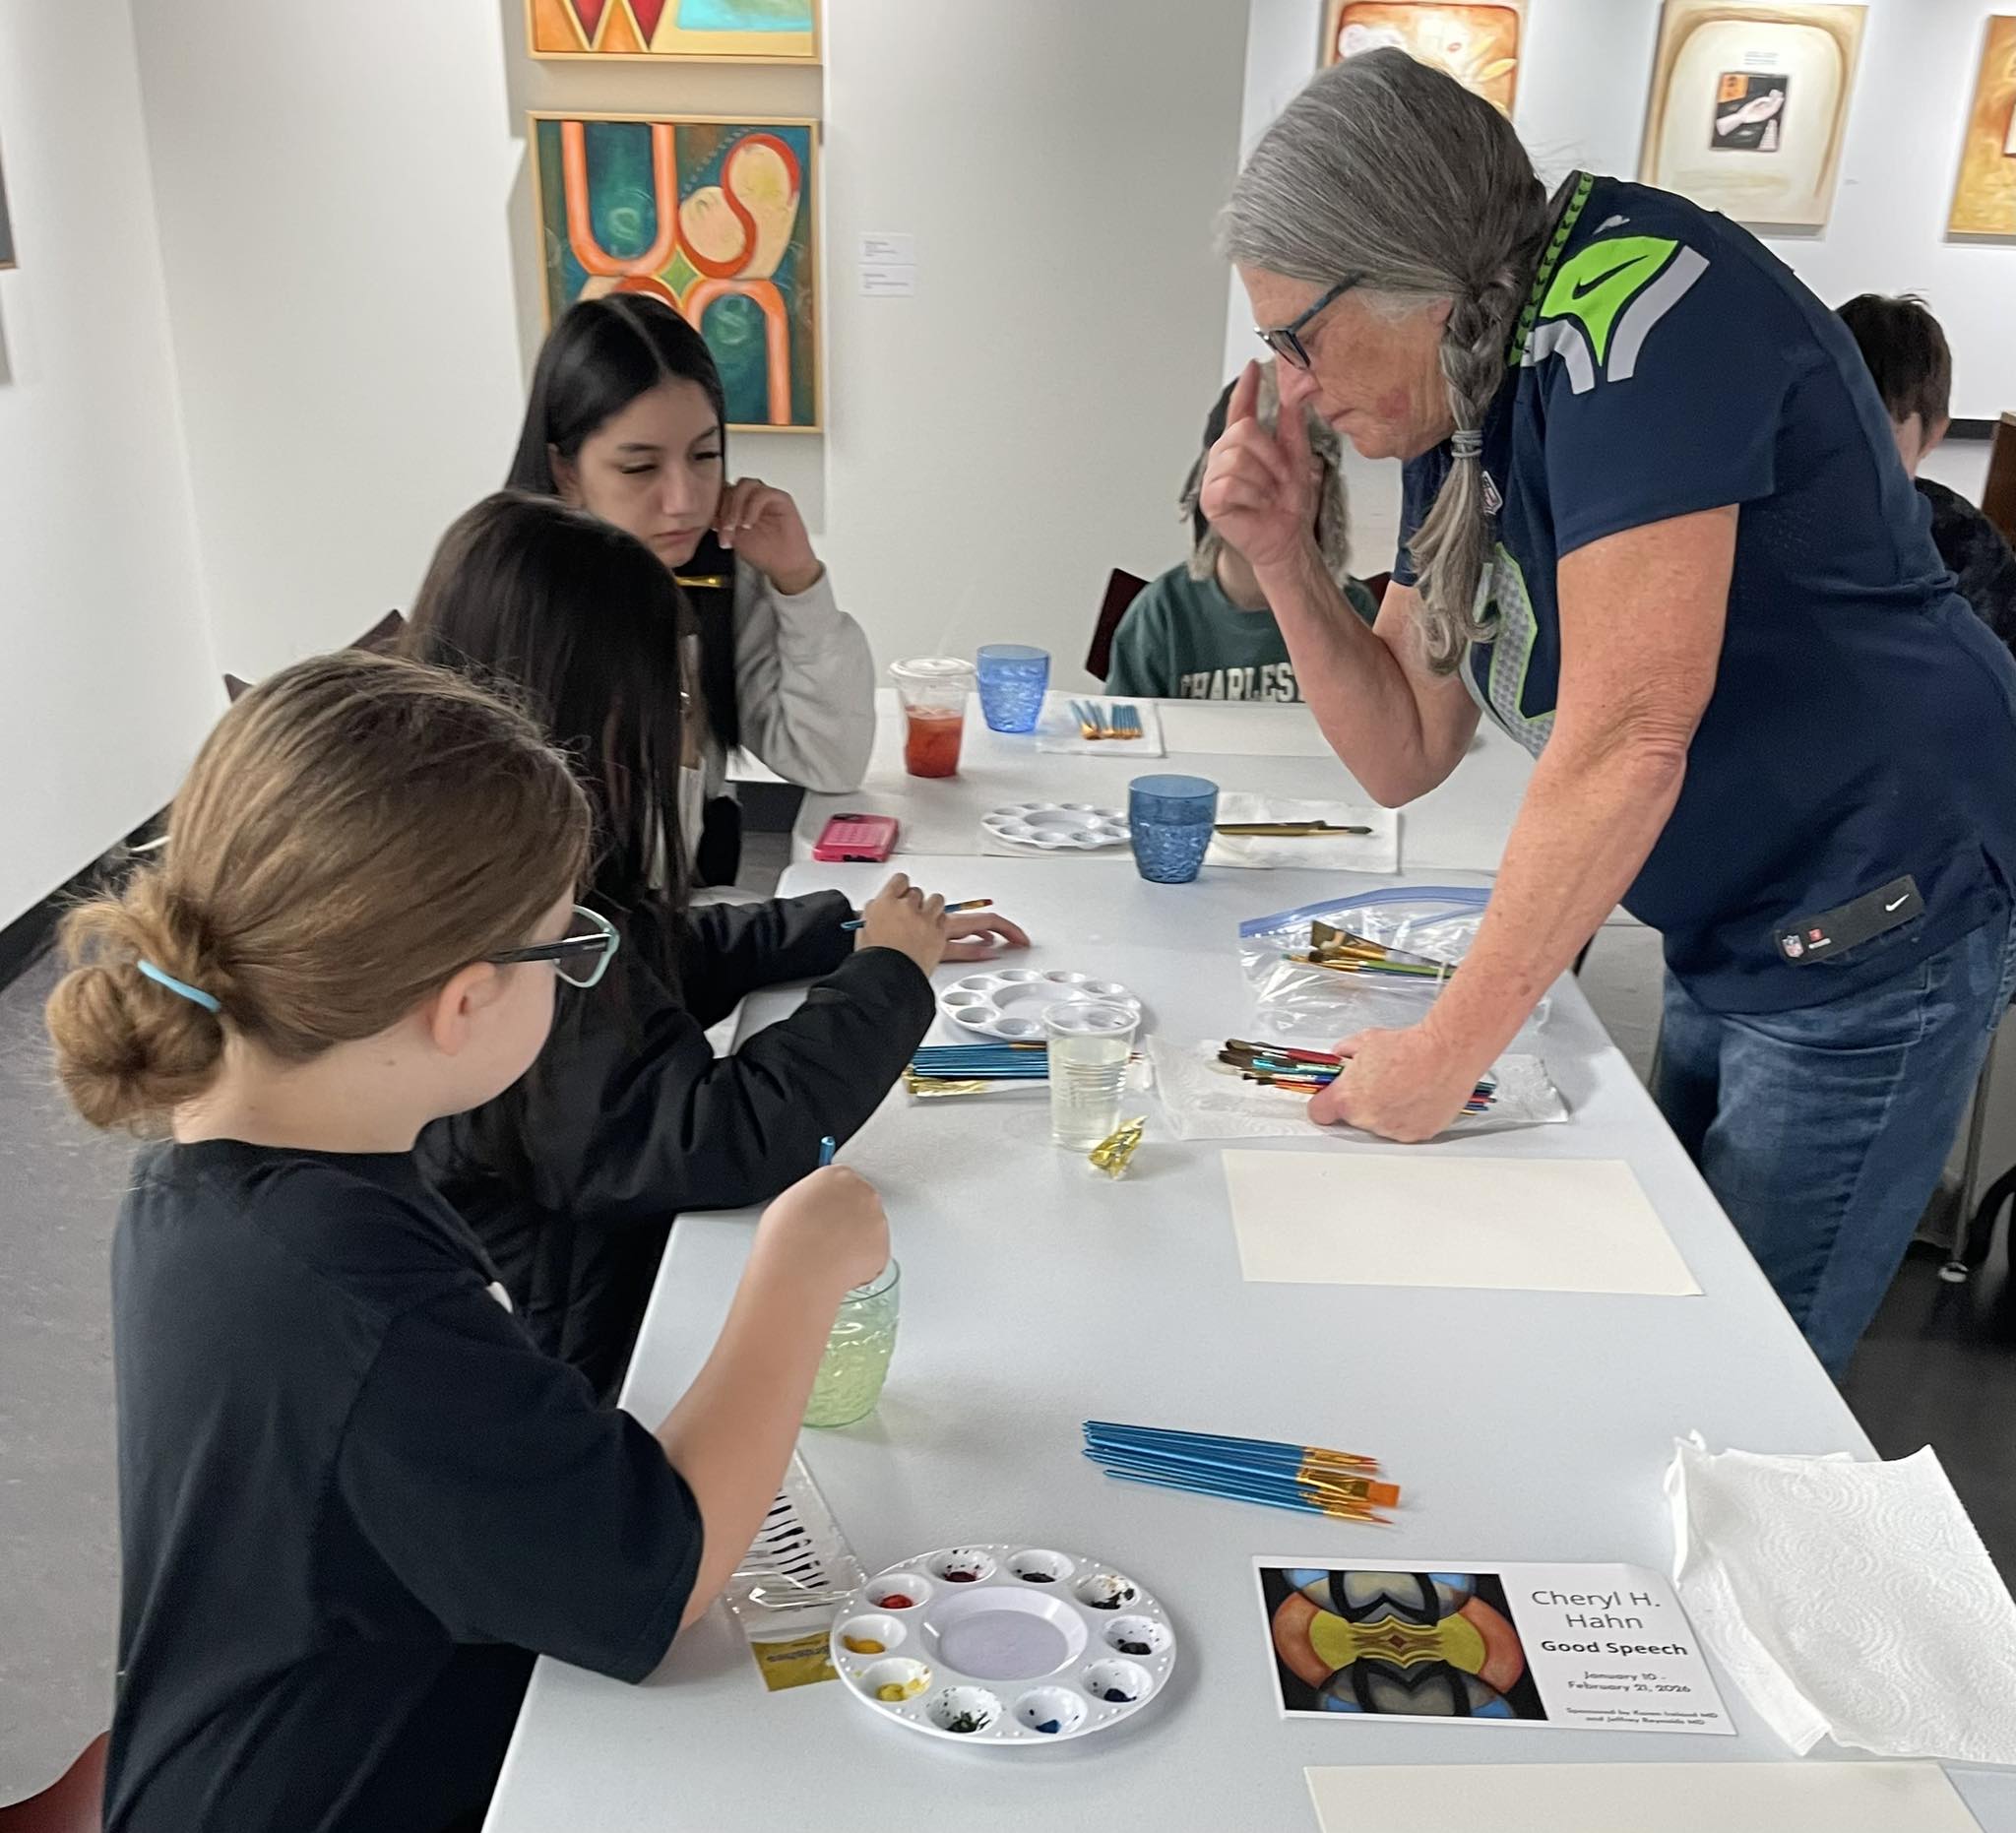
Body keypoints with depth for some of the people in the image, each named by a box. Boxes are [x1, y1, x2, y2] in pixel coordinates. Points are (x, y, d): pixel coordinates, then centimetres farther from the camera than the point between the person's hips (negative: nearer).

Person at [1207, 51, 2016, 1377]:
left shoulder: (1628, 300, -22)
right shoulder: (1458, 418, 5)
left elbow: (1625, 744, -29)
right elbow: (1405, 754, 8)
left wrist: (1445, 1054, -22)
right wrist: (1281, 554, -6)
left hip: (1875, 928, -9)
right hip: (1730, 939, 9)